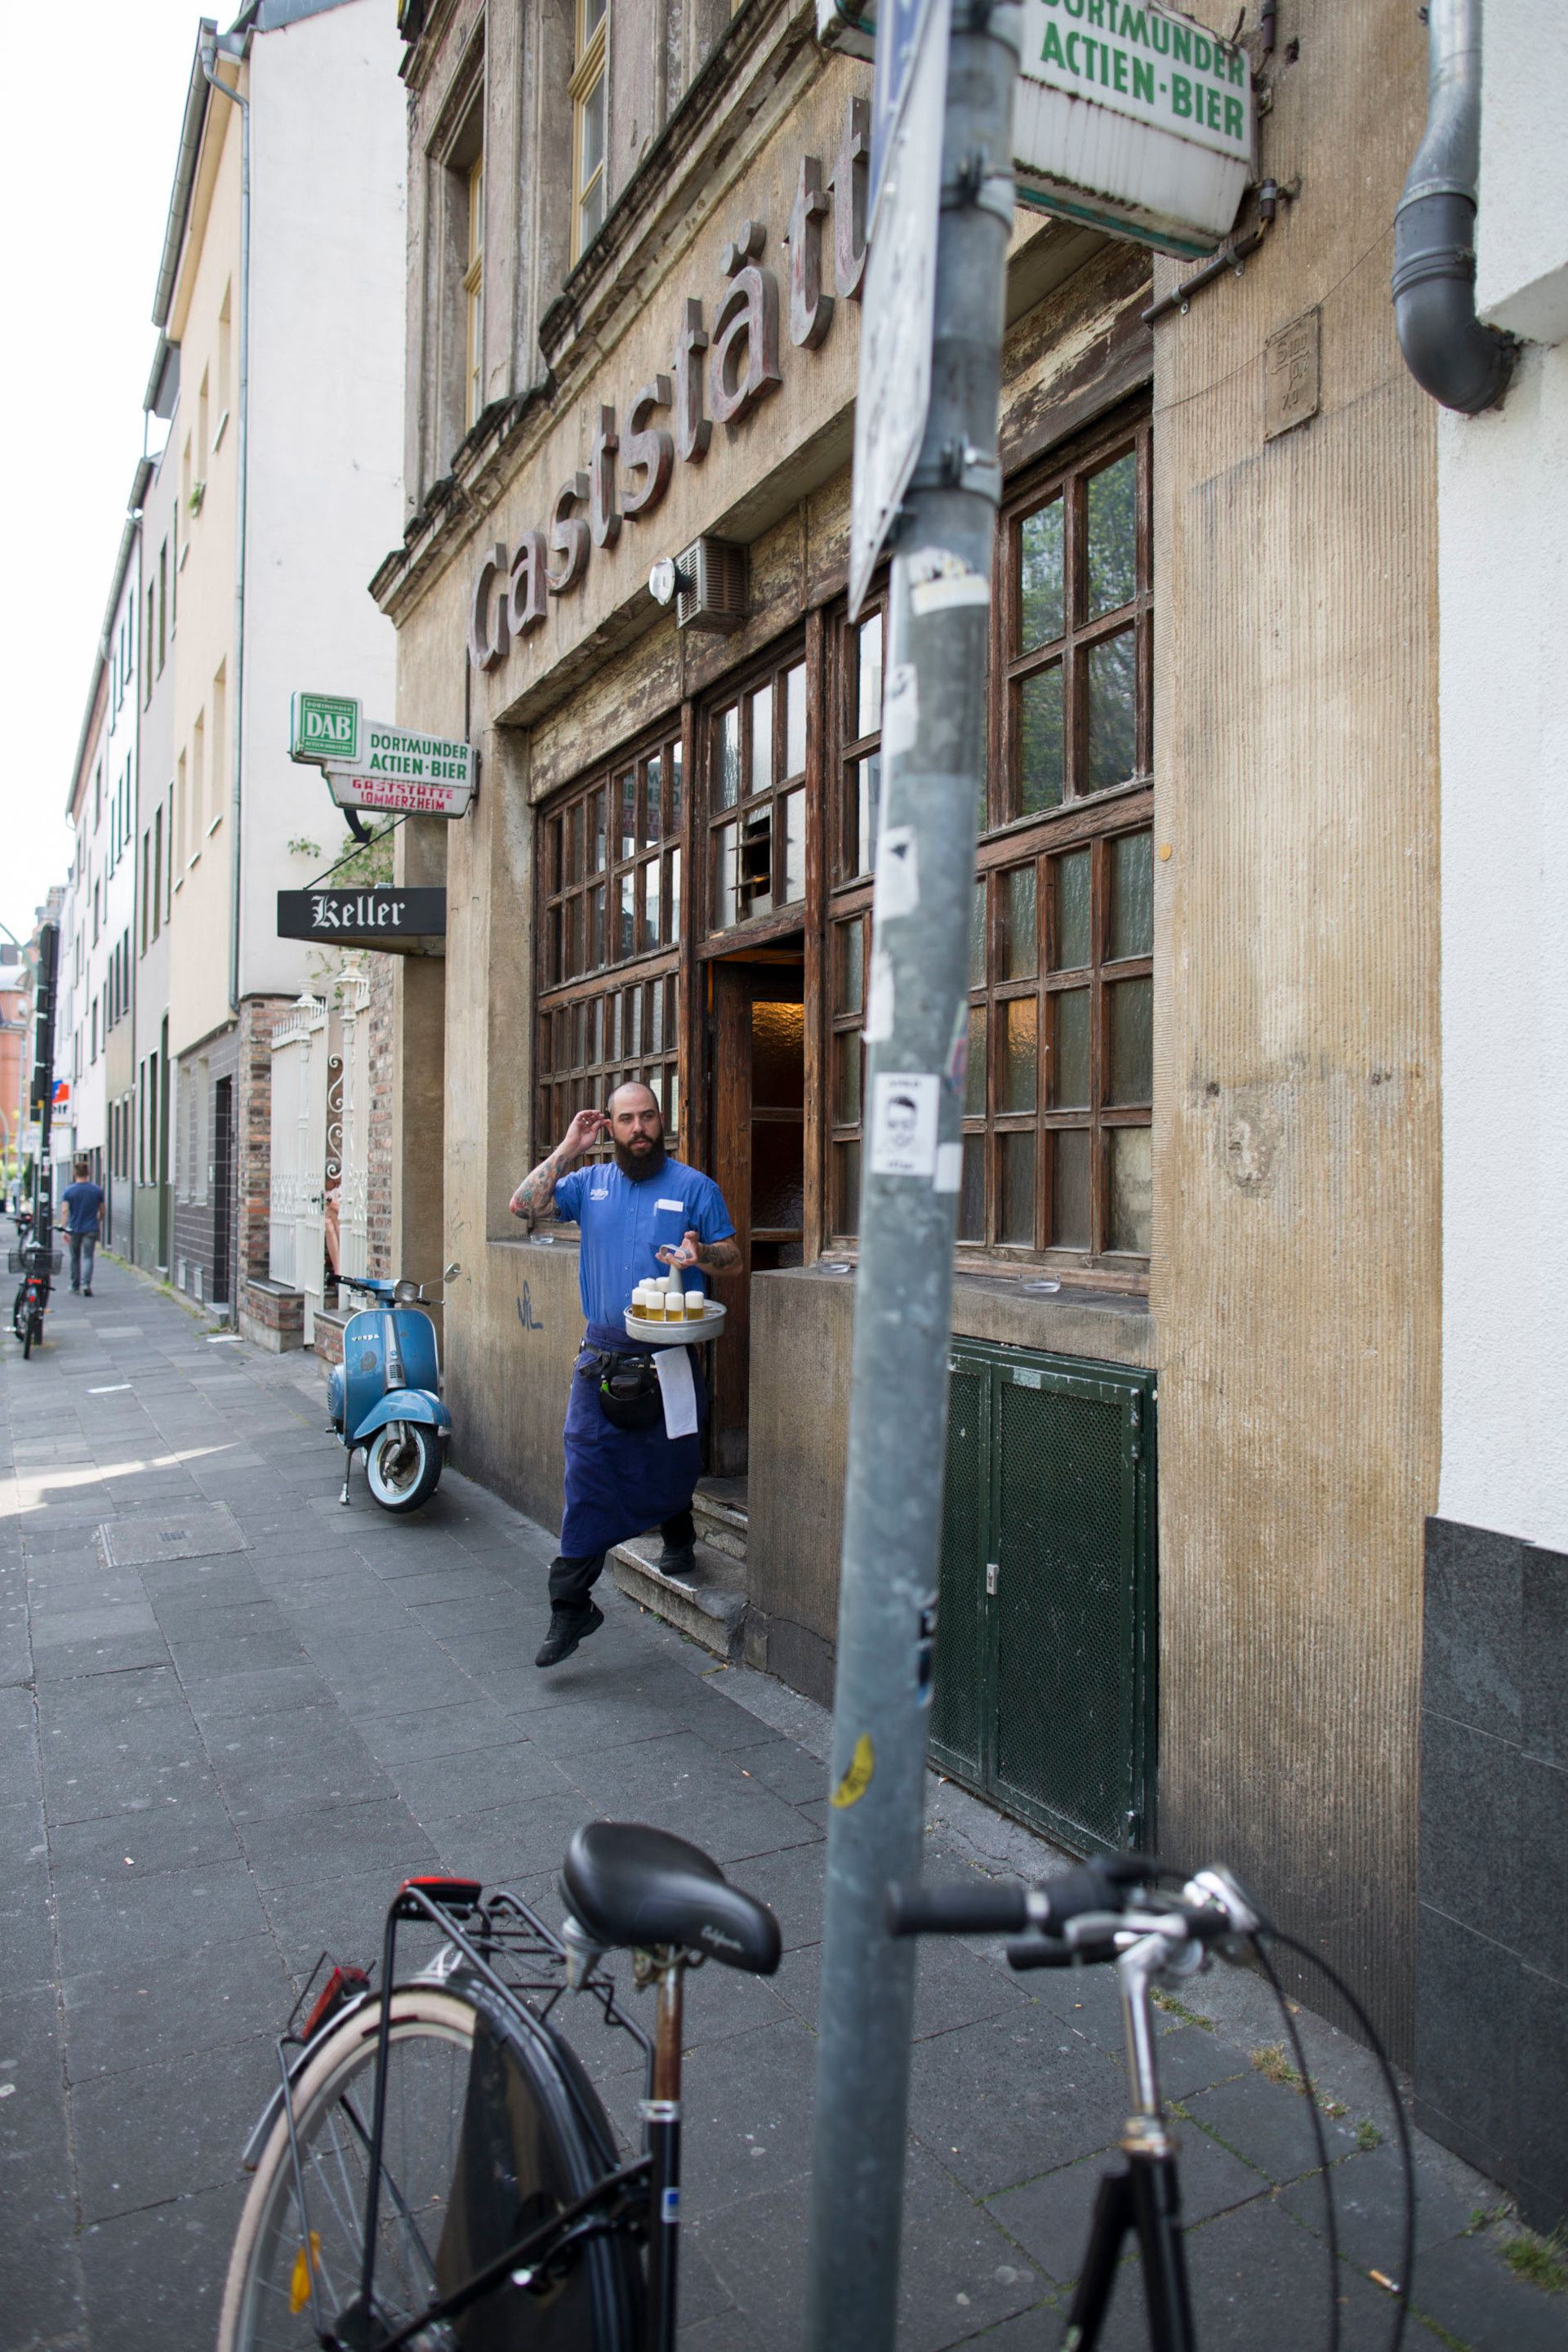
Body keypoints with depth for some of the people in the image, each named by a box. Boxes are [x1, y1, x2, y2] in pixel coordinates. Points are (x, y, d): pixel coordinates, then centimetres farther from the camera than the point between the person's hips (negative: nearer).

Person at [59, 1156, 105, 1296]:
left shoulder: (68, 1190, -3)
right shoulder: (97, 1190, 0)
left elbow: (65, 1211, -12)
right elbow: (102, 1211, 7)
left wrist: (64, 1229, -14)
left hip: (74, 1229, 1)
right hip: (91, 1229, -1)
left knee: (75, 1258, 15)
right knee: (88, 1257, -3)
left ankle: (75, 1285, 26)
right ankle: (86, 1284, -21)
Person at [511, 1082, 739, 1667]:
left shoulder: (694, 1186, 0)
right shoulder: (590, 1182, 8)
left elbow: (732, 1257, 2)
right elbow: (523, 1204, -1)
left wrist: (700, 1255, -21)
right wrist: (568, 1148, -4)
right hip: (602, 1357, 1)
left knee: (672, 1466, 13)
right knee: (586, 1476, -2)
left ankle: (677, 1535, 46)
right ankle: (571, 1608, 3)